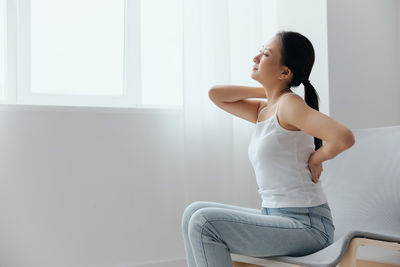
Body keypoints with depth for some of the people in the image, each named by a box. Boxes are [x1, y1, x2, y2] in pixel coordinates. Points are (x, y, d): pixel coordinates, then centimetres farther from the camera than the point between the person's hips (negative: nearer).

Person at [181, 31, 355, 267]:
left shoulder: (290, 104, -14)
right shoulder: (264, 111, 13)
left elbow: (344, 137, -28)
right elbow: (215, 93, 17)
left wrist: (316, 158, -9)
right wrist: (269, 91, 11)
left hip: (307, 225, -8)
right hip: (277, 218, 9)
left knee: (204, 223, -17)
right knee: (194, 213, 5)